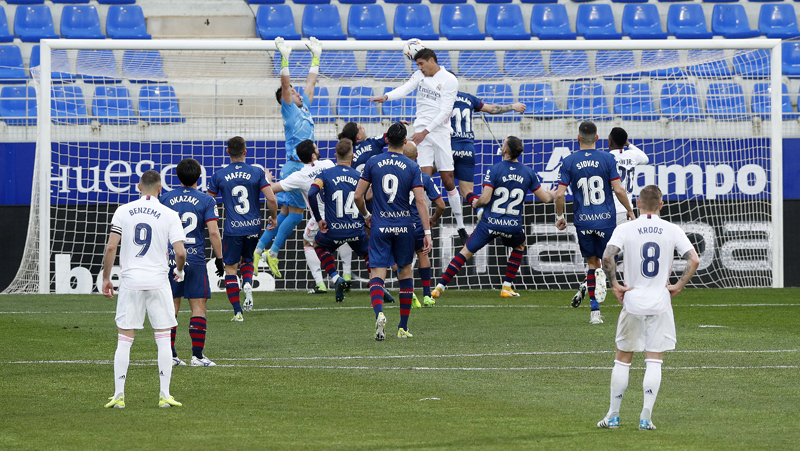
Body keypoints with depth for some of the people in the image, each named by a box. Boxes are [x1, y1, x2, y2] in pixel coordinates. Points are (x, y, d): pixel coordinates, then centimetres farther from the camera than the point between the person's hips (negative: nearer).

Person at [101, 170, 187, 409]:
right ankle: (165, 395, 4)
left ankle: (118, 395, 2)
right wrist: (180, 270, 14)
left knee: (124, 341, 5)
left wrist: (106, 278, 6)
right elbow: (180, 252, -7)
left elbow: (111, 247, -3)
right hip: (158, 281, -1)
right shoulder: (169, 215, -2)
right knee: (164, 339, 7)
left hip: (129, 281, 1)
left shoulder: (123, 211, 2)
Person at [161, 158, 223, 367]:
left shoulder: (166, 199, 5)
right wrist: (219, 258, 3)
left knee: (171, 306, 7)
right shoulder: (206, 201, -2)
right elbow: (213, 233, -7)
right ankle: (197, 355, -3)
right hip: (195, 260, -3)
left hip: (170, 258, 3)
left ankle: (170, 354, 6)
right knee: (198, 306, 1)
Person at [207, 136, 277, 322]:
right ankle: (248, 284, -6)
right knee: (247, 259, 26)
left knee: (230, 268, 7)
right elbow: (271, 199, -8)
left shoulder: (219, 176, -3)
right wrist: (273, 218, 10)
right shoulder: (257, 172, -4)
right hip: (254, 226, 2)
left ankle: (237, 312, 1)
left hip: (232, 228, -2)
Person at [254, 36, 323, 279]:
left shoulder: (304, 107, 16)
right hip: (295, 166, -8)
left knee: (286, 211, 9)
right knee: (294, 212, -7)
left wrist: (316, 57, 26)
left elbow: (311, 81, 24)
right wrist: (285, 58, -21)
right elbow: (285, 85, -16)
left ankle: (259, 249, 11)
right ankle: (273, 252, -3)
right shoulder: (289, 109, -4)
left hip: (304, 166, 8)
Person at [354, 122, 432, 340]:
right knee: (405, 271, 16)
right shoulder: (412, 167, -3)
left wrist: (366, 216, 20)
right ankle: (403, 327, 19)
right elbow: (420, 201, -8)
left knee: (377, 274, -2)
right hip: (404, 227, 1)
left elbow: (358, 196, 1)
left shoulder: (373, 163, 0)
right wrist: (427, 232, -6)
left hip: (380, 226, -1)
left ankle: (379, 313, -32)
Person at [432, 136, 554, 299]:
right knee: (519, 246, 34)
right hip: (513, 226, 2)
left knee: (466, 252, 8)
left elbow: (485, 199, -16)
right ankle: (507, 287, 27)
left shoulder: (494, 170, -10)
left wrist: (475, 203, 7)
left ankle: (440, 287, 4)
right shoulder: (528, 173, 1)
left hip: (491, 223, -2)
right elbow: (545, 197, 7)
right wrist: (551, 194, 31)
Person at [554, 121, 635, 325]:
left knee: (592, 263, 12)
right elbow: (618, 190, -7)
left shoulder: (569, 162, 0)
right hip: (606, 220, -1)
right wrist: (630, 211, 7)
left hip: (583, 222, 1)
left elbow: (560, 194, -4)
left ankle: (595, 311, 6)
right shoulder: (607, 159, -3)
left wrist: (559, 217, 11)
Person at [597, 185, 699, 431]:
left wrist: (615, 285, -6)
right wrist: (677, 286, 0)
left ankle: (613, 415, 14)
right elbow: (694, 260, -8)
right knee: (654, 361, 4)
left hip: (632, 301, 0)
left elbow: (607, 257, -17)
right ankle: (646, 417, -3)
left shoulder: (625, 229, -3)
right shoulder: (672, 230, 0)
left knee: (623, 358, 11)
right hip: (660, 303, 0)